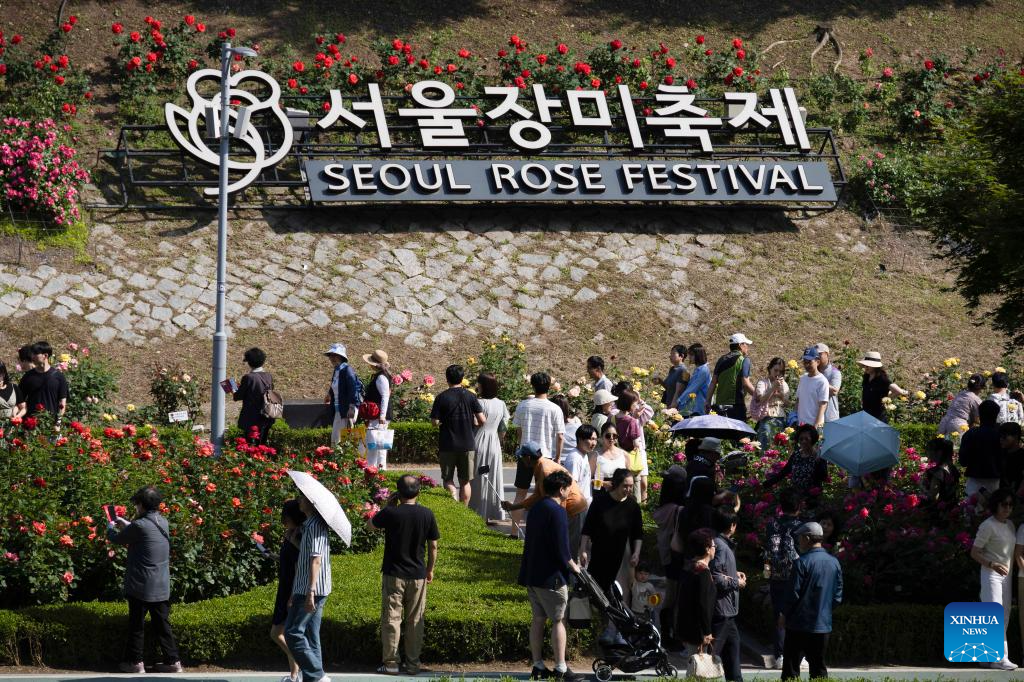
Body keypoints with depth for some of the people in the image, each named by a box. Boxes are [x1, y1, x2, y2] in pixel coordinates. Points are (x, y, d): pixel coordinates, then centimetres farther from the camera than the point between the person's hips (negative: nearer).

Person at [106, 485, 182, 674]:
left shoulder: (139, 526, -19)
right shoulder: (163, 522, 3)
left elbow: (117, 539, -4)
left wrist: (110, 527, 17)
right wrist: (127, 525, 27)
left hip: (142, 587, -6)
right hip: (162, 586, 6)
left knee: (137, 625, 7)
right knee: (162, 624, 12)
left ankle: (135, 662, 14)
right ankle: (172, 661, 12)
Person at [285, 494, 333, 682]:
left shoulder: (315, 525, -13)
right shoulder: (309, 525, 18)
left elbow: (316, 559, -21)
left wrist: (310, 591, -27)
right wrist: (295, 594, 25)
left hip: (312, 590, -10)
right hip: (305, 589, 10)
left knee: (293, 633, -9)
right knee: (310, 636, 9)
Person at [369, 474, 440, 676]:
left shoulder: (390, 513, -13)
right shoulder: (427, 515, -6)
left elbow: (370, 525, 7)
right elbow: (433, 546, 2)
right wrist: (430, 570, 15)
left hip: (393, 574, -2)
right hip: (418, 576, 2)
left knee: (391, 619, 5)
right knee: (415, 621, 11)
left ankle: (391, 663, 5)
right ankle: (412, 663, 14)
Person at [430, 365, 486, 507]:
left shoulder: (442, 397, -6)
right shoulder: (470, 396, -2)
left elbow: (435, 422, -9)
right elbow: (483, 421, -6)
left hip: (447, 445, -1)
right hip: (467, 445, 1)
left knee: (448, 479, 9)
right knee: (465, 481, 11)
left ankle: (453, 494, -17)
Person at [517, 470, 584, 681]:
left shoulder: (536, 508, 11)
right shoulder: (557, 512, -17)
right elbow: (561, 549, -19)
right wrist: (574, 567, -4)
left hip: (531, 574, 8)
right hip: (550, 576, -8)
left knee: (538, 619, 12)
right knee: (558, 620, -2)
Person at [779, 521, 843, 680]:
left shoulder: (802, 563, -14)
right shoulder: (834, 563, 4)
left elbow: (794, 594, -13)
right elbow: (837, 597, 8)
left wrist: (784, 615, 2)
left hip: (799, 625, -5)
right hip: (823, 624, 5)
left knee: (791, 668, 0)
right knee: (819, 668, 10)